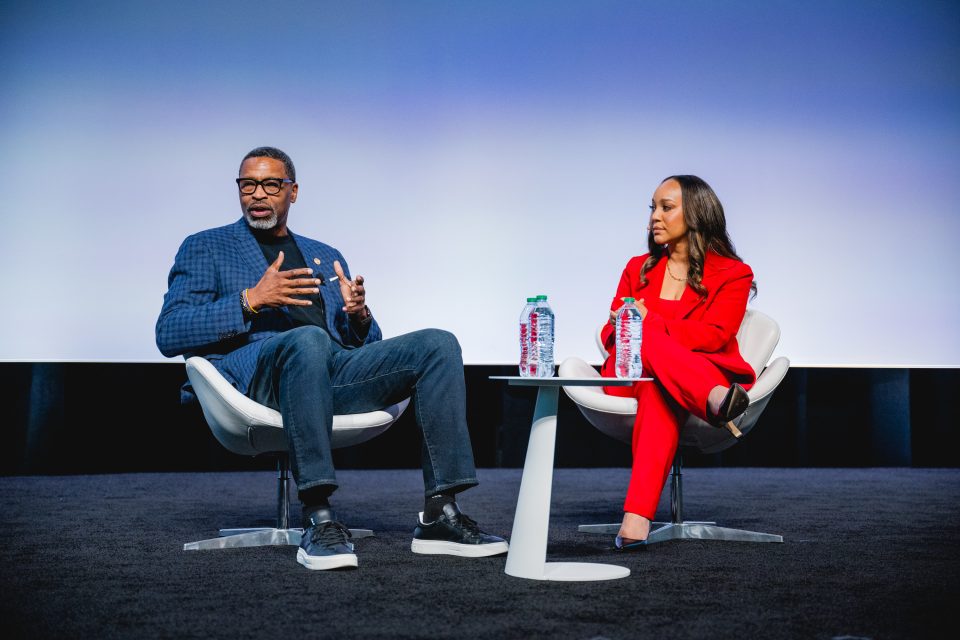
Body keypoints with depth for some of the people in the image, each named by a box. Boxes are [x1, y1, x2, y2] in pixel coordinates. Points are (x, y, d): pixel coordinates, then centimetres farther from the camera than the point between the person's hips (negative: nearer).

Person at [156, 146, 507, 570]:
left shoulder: (326, 256, 29)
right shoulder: (205, 248, 17)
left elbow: (365, 343, 26)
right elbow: (168, 335, 2)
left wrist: (359, 315, 0)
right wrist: (250, 300, -10)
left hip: (338, 369, 5)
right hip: (256, 375, -4)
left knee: (438, 344, -18)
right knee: (308, 340, -39)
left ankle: (440, 516, -22)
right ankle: (318, 519, -38)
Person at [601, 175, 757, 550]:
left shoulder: (732, 273, 6)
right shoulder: (638, 269, 20)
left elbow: (714, 335, -9)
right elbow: (611, 333, 14)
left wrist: (649, 322, -17)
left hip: (706, 371, -2)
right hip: (632, 375, 2)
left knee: (658, 391, -42)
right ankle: (716, 400, -68)